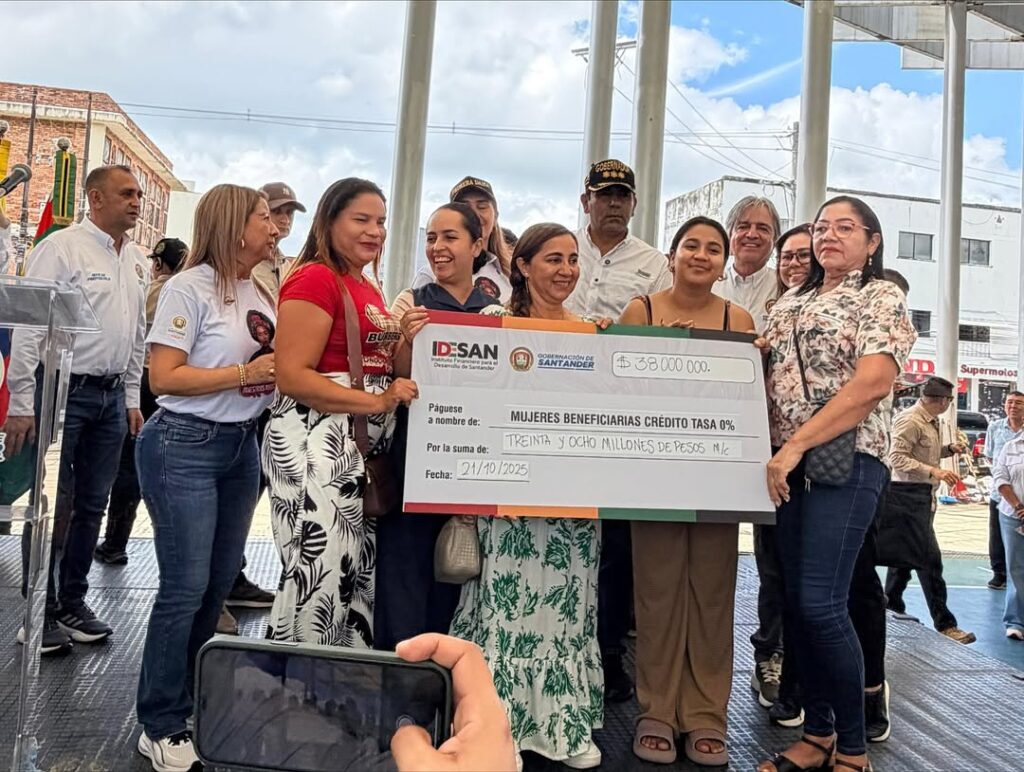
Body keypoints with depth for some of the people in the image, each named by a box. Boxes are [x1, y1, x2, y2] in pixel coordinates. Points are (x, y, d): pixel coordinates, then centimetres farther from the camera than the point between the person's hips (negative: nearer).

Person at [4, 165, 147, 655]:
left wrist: (132, 399, 16)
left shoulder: (137, 261, 13)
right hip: (62, 389, -6)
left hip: (111, 396, 7)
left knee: (92, 504, 11)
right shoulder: (63, 247, -8)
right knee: (53, 504, -2)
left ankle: (72, 603, 23)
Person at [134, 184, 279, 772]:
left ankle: (189, 706, 28)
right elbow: (164, 377, -16)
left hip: (243, 444, 8)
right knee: (186, 588, -4)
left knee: (220, 582, 12)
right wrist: (247, 372, -18)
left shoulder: (261, 295, 12)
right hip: (186, 445, -7)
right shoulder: (190, 288, -10)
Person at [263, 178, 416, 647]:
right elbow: (292, 375, -18)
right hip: (318, 441, -9)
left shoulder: (368, 289, 18)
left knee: (357, 572, 13)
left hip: (363, 448, 9)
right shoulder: (315, 278, -9)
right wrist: (378, 403, -22)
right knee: (319, 572, -7)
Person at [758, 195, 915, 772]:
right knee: (796, 603, 7)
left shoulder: (883, 298, 0)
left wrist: (795, 445, -19)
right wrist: (778, 453, -1)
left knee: (821, 605, -10)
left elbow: (872, 384, -13)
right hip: (787, 467, 6)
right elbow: (767, 371, 20)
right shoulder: (790, 301, 19)